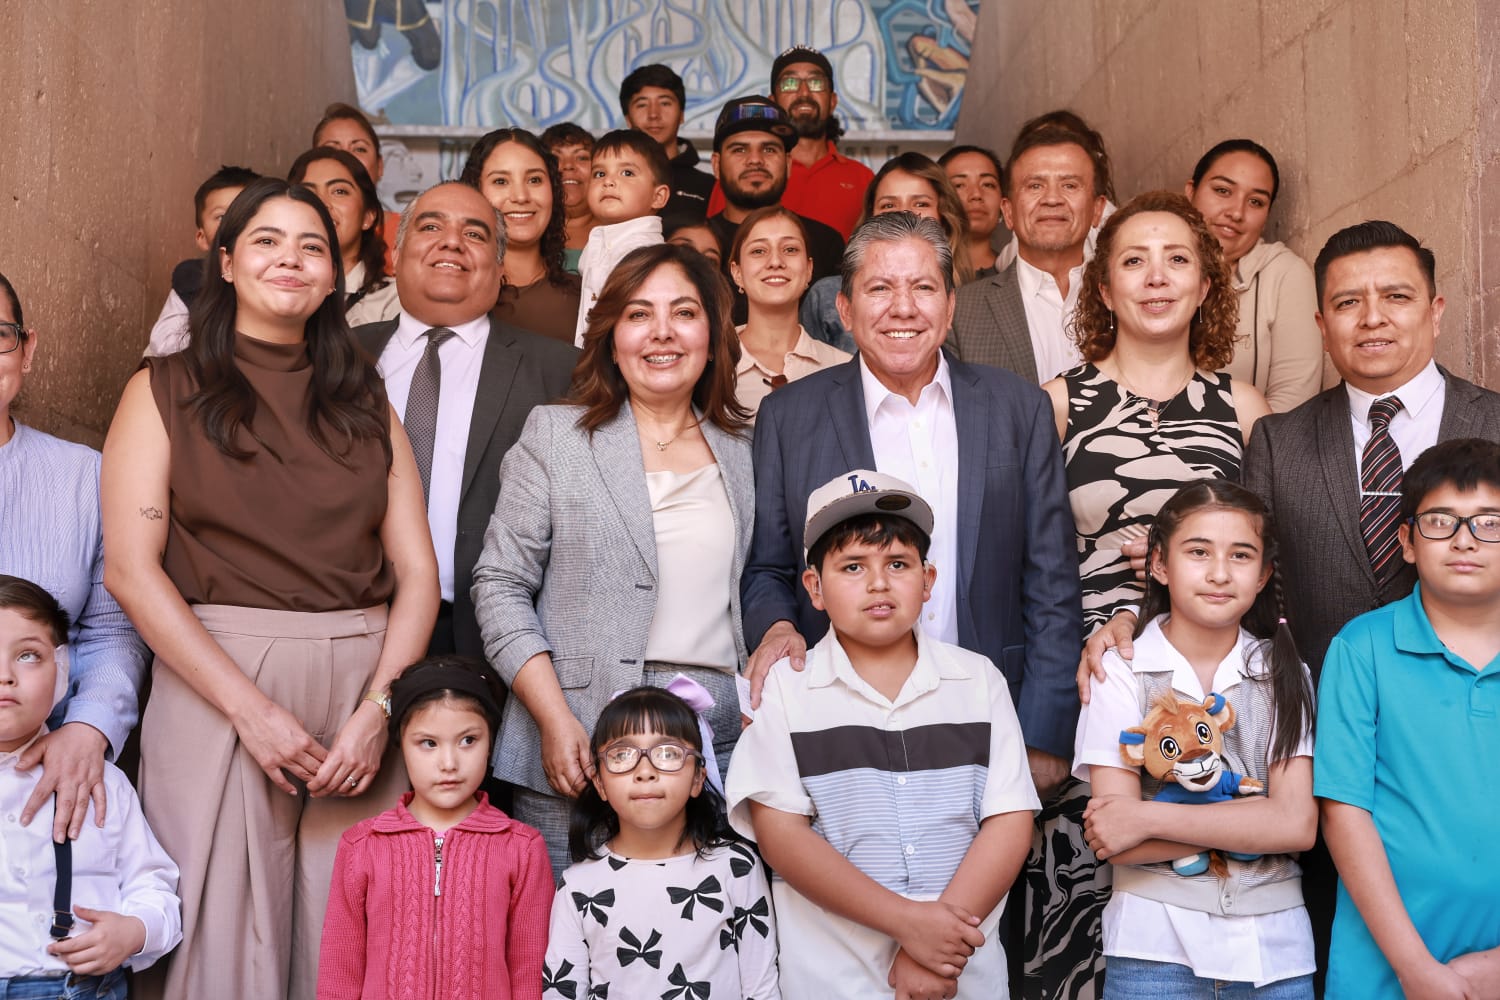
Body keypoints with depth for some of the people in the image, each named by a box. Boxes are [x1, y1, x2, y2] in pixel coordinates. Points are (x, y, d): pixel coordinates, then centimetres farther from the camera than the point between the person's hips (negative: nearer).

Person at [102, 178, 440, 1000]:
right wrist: (251, 710, -13)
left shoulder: (365, 402, 14)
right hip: (214, 687, -2)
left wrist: (377, 710, -9)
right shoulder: (164, 391, 6)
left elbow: (416, 571, 6)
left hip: (363, 685, 3)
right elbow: (130, 569, -5)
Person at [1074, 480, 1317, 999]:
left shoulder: (1285, 674, 2)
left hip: (1274, 945, 2)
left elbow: (1298, 824, -10)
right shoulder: (1120, 673, -5)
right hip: (1156, 943, -2)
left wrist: (1151, 818, -15)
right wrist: (1252, 824, -14)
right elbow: (1116, 843, -11)